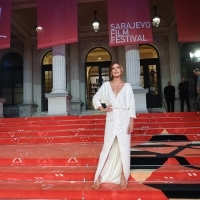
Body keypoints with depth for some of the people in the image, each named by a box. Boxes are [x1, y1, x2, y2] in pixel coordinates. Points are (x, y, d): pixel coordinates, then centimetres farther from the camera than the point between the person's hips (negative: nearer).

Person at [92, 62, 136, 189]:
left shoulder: (127, 86, 2)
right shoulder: (106, 85, 6)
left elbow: (131, 106, -1)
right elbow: (96, 98, 16)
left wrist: (131, 123, -7)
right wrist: (102, 109, 1)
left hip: (124, 120, -1)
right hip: (111, 120, 1)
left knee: (124, 148, 5)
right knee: (107, 148, 4)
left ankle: (123, 177, 18)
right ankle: (99, 176, 13)